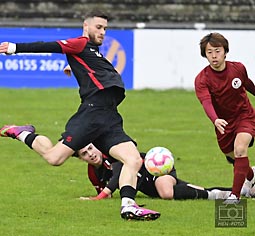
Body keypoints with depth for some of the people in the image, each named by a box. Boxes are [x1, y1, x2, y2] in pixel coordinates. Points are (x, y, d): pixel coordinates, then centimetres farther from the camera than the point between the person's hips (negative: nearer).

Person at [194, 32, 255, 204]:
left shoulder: (238, 68, -15)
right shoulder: (202, 79, -21)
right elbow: (206, 102, -38)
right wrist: (215, 120, -58)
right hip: (223, 122, 2)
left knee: (240, 149, -25)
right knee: (232, 156, 16)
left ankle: (235, 195, -24)